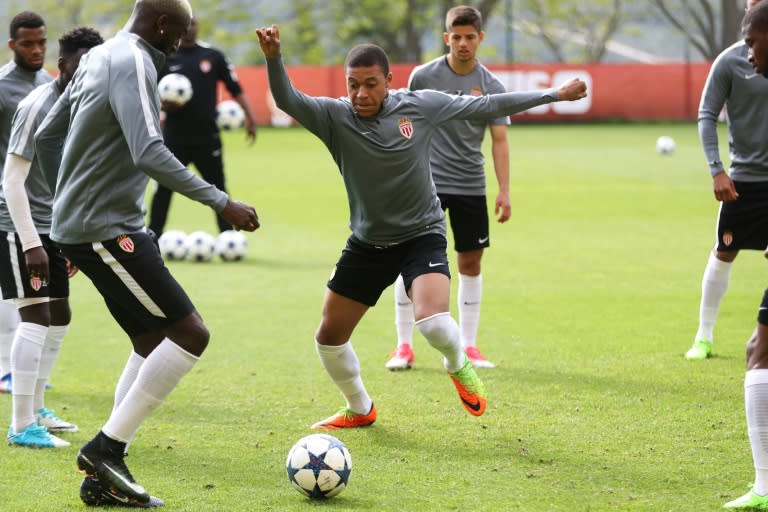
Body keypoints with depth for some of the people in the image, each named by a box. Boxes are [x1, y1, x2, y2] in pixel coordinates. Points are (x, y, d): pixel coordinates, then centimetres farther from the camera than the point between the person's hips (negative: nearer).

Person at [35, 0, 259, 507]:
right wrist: (221, 202, -25)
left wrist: (67, 202, 32)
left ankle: (104, 475, 12)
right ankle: (106, 449, -9)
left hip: (81, 225, 10)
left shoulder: (97, 59, 15)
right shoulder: (133, 64, -15)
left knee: (153, 343, 14)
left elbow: (46, 137, 23)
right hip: (107, 230, -10)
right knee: (190, 333, -11)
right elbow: (149, 154, -27)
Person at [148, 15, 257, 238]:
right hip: (174, 139, 0)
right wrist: (164, 105, -17)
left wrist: (249, 118, -3)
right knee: (163, 190, 1)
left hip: (207, 138, 0)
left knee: (218, 189, 4)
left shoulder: (213, 56, 5)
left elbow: (235, 89, 6)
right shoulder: (164, 58, 4)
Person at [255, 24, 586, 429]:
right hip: (367, 242, 3)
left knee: (432, 322, -26)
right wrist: (273, 58, -52)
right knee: (329, 337, 6)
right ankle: (359, 410, 34)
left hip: (422, 234, -3)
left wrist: (554, 95, 6)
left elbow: (484, 106, 0)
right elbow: (287, 101, -31)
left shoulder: (419, 105, -11)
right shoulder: (334, 116, -13)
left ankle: (458, 366, 10)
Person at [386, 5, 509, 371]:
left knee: (470, 262, 6)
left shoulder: (491, 86, 0)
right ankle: (404, 346, 3)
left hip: (471, 186, 2)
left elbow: (499, 140, -2)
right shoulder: (423, 77, -4)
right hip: (425, 181, -2)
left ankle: (467, 346, 15)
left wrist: (504, 191, -10)